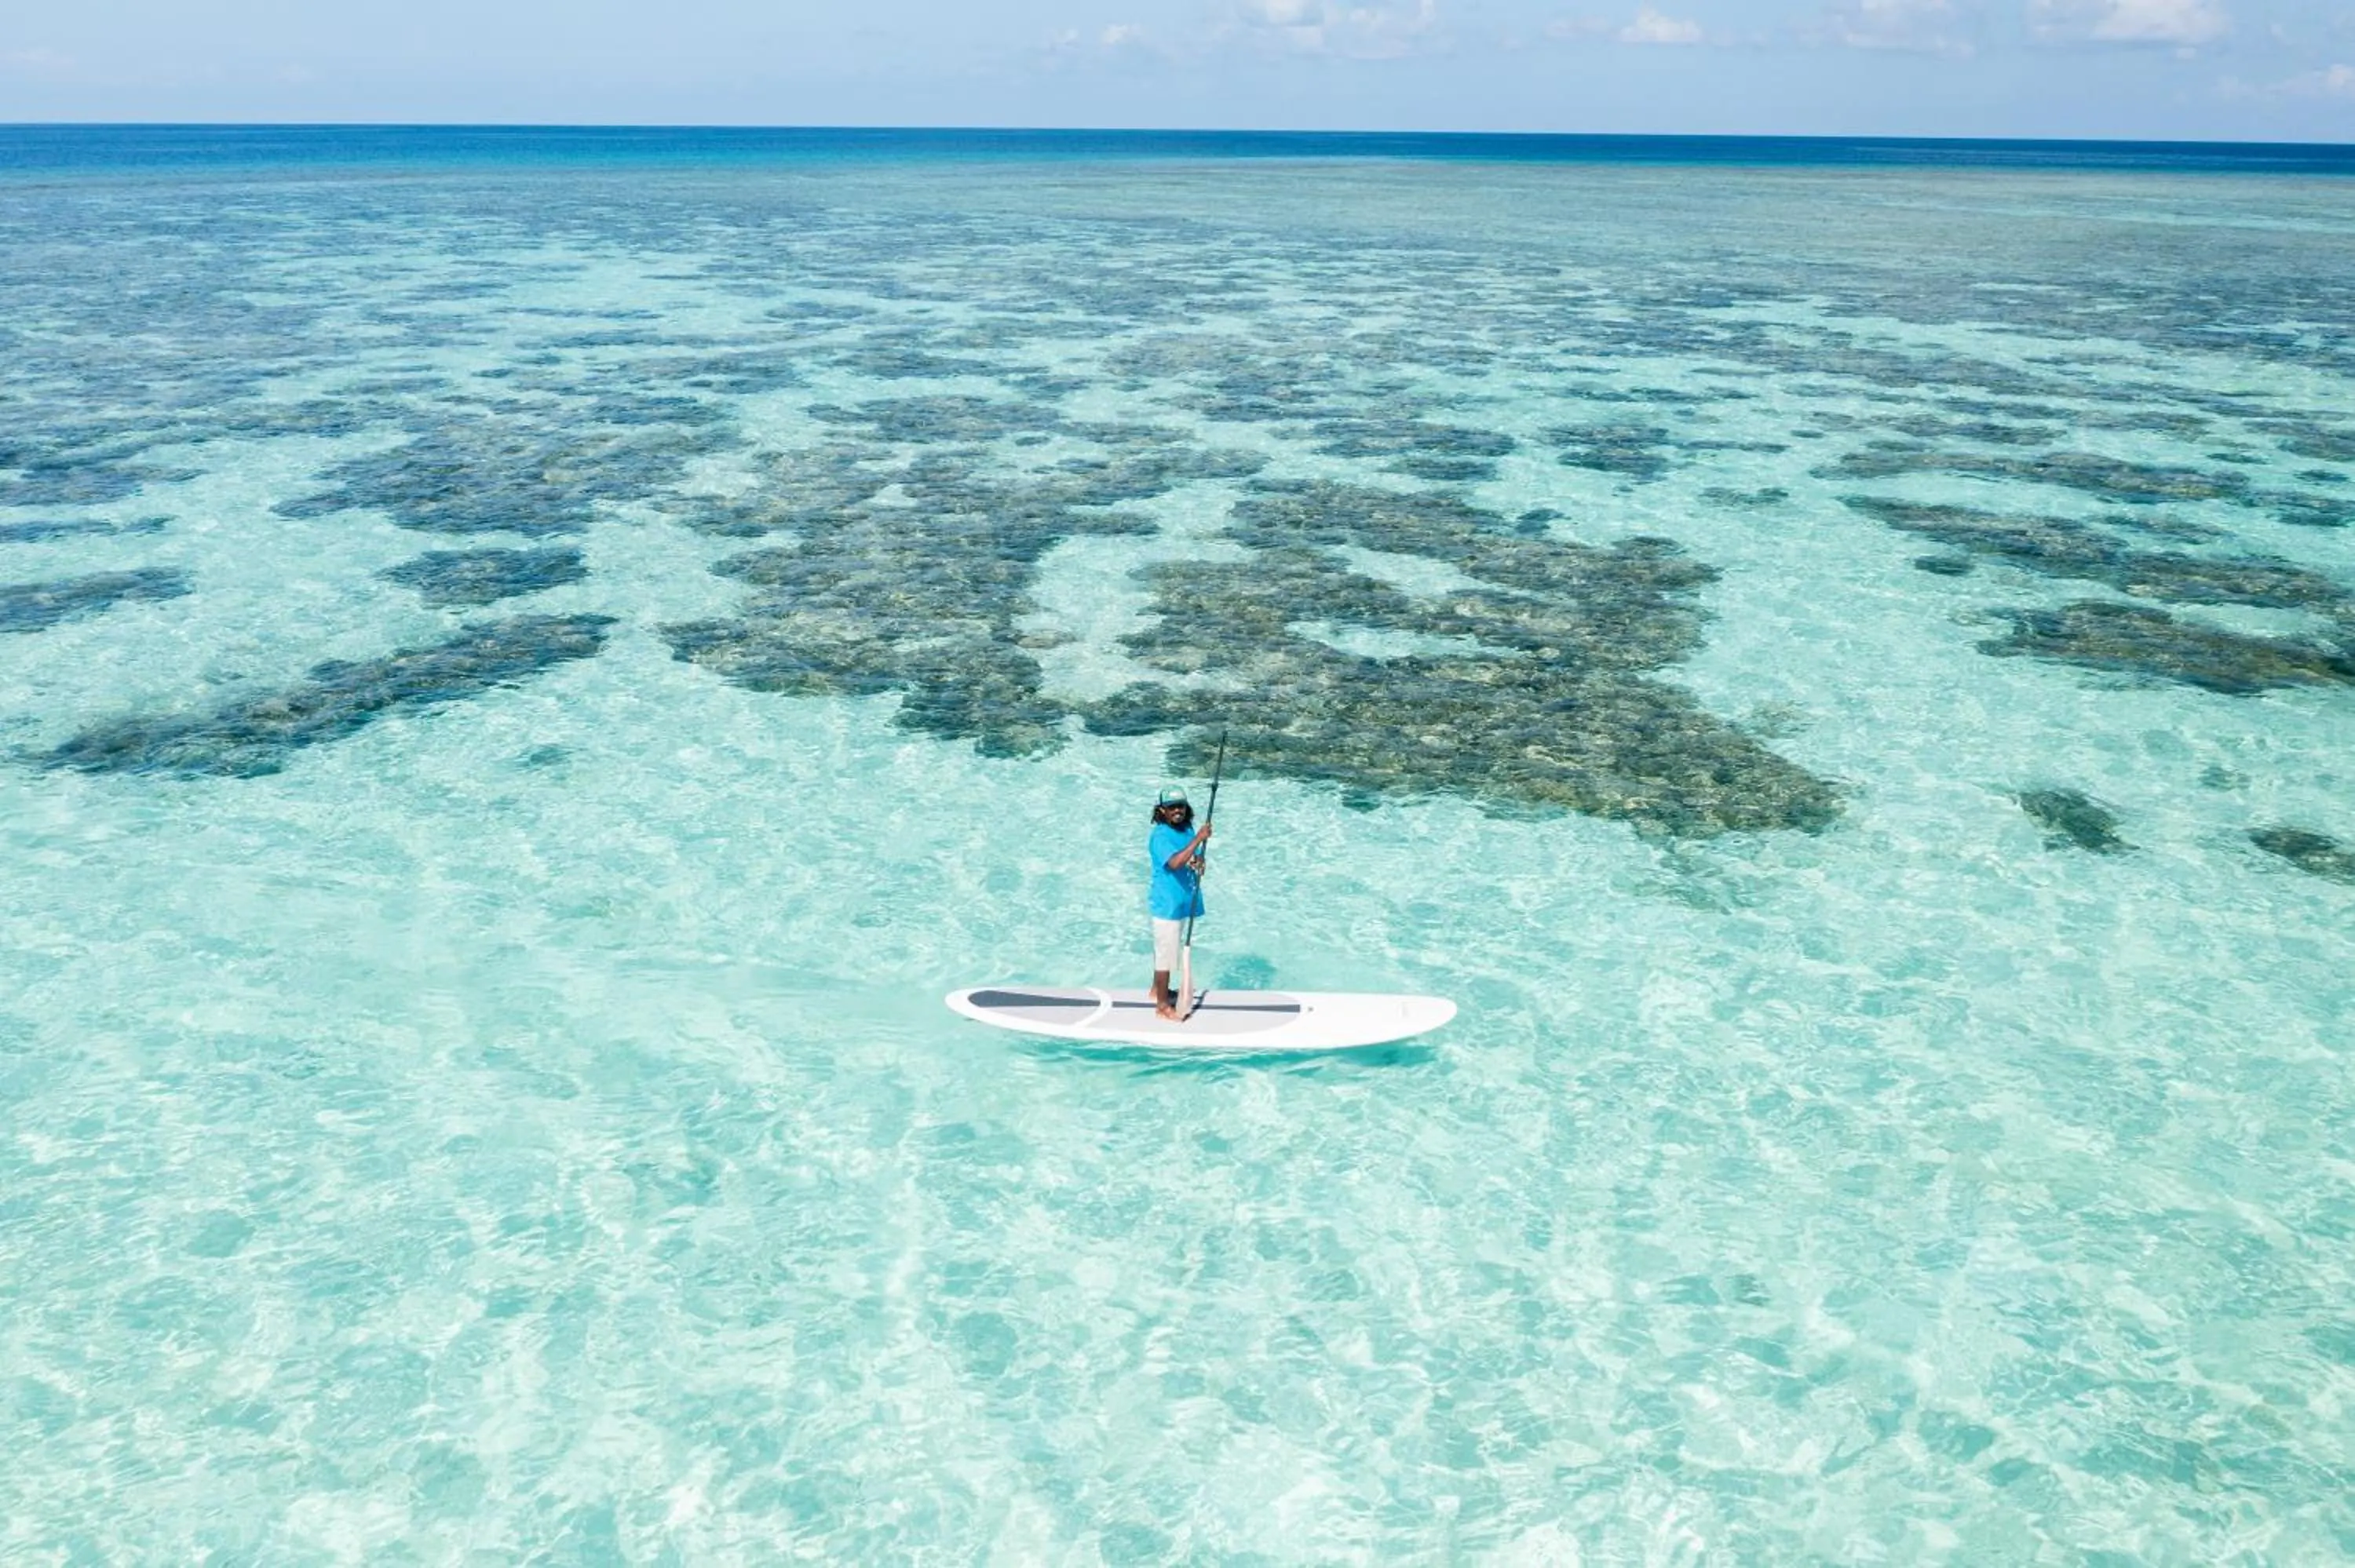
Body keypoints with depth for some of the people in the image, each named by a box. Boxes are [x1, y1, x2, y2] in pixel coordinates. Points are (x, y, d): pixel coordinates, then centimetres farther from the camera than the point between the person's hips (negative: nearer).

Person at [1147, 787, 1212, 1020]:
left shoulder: (1188, 829, 5)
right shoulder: (1161, 836, -21)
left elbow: (1195, 857, 15)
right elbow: (1175, 863, -36)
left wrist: (1199, 861, -9)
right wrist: (1199, 839, -37)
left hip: (1182, 901, 8)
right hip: (1167, 904, -8)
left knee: (1164, 949, 23)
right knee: (1166, 954, 0)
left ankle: (1158, 990, 40)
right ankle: (1162, 1005, 10)